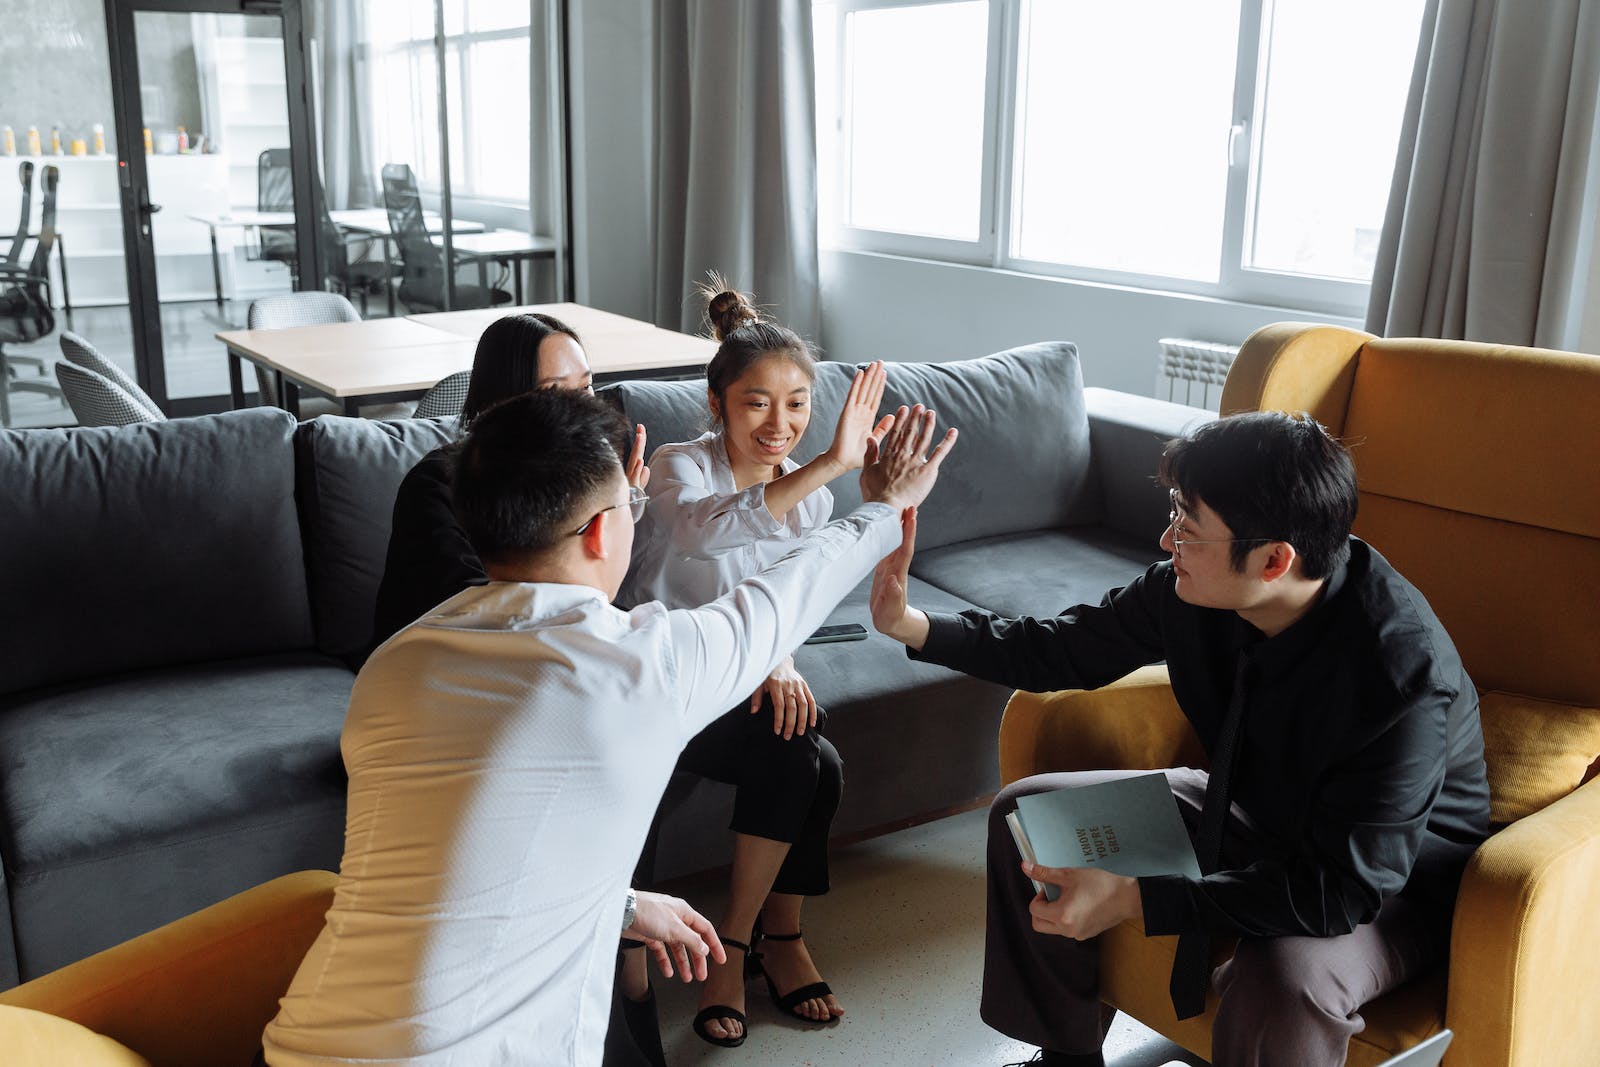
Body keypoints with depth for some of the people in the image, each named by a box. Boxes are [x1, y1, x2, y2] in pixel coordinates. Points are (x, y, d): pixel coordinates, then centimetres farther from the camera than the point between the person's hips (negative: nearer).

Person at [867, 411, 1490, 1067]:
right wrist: (914, 627, -11)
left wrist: (1136, 899, -38)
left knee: (1284, 979, -39)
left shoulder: (1402, 673, -36)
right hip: (1254, 808, 7)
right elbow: (1066, 650, 0)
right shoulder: (1193, 591, -17)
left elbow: (1345, 887, -35)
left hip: (1399, 879, -6)